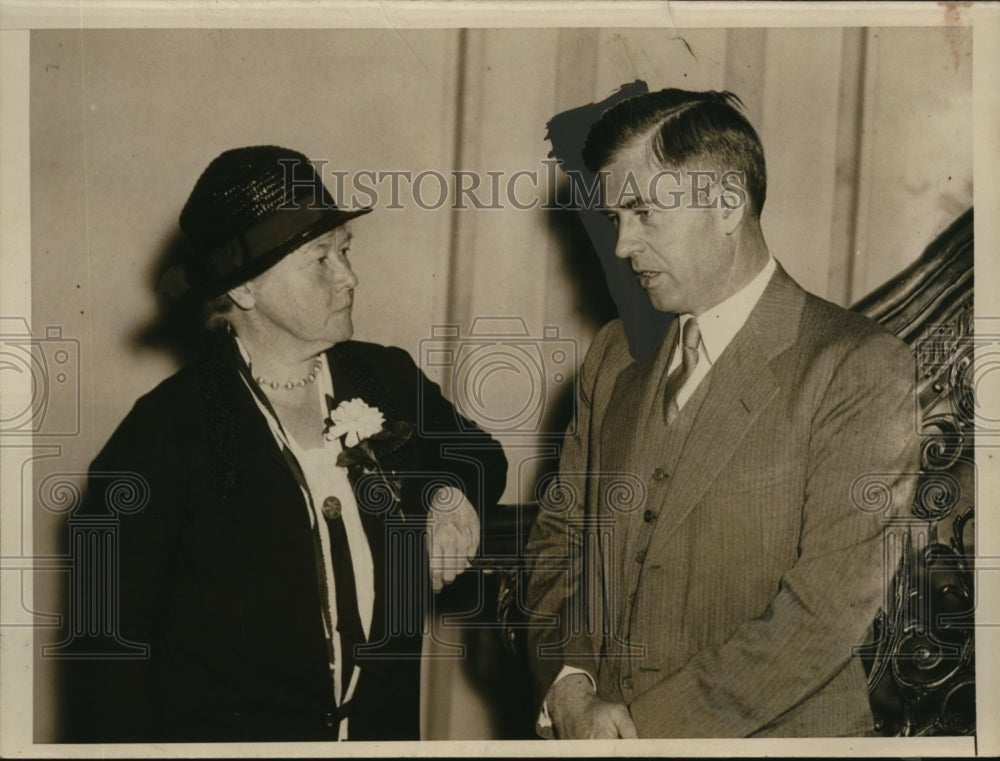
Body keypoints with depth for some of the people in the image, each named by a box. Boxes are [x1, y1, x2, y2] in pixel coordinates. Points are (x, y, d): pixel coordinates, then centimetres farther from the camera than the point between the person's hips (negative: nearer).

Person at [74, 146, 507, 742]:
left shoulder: (391, 380, 0)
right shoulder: (165, 430, -12)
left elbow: (480, 455, 18)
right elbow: (120, 634, -9)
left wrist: (454, 496, -2)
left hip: (387, 729, 5)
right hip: (223, 731, -4)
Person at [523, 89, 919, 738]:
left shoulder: (862, 368, -12)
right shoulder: (615, 356, 7)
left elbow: (834, 600, -18)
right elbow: (560, 537, 8)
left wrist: (650, 722, -18)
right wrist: (568, 686, -9)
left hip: (769, 733, -4)